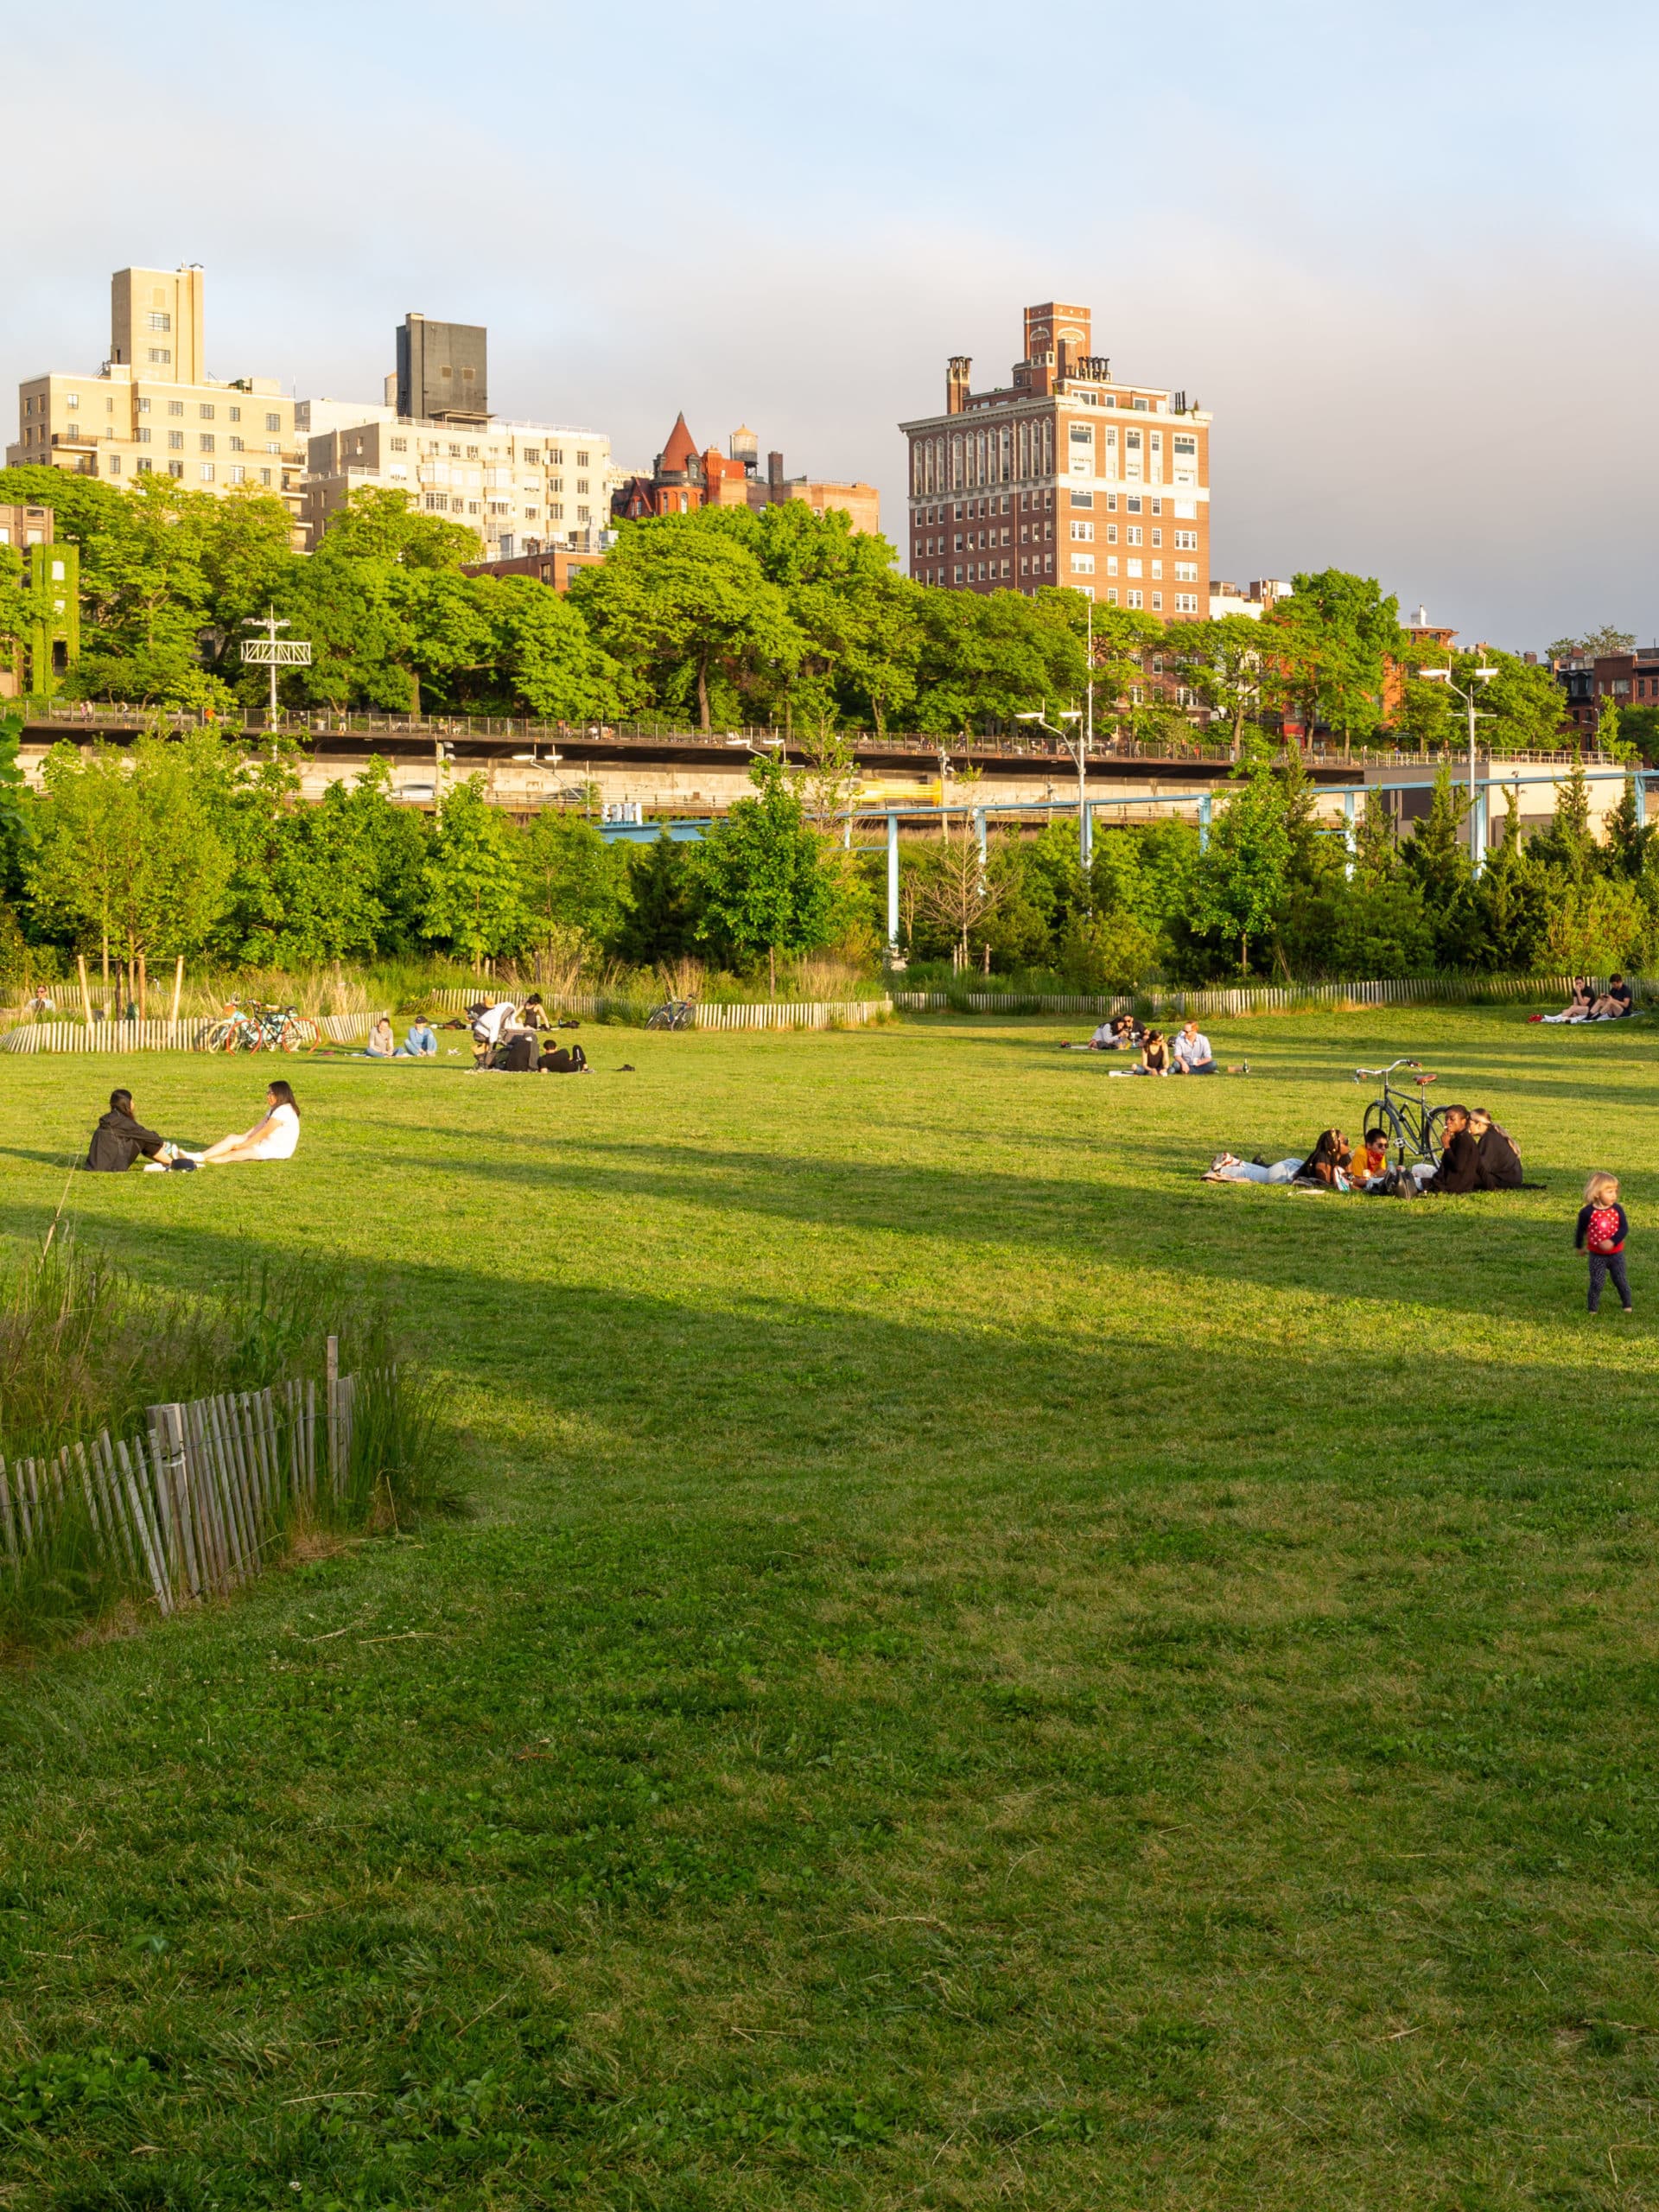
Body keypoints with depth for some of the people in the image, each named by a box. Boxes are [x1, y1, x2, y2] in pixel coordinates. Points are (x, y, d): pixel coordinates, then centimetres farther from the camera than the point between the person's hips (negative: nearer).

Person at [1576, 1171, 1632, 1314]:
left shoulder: (1617, 1209, -10)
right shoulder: (1587, 1212, -14)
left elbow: (1624, 1228, -13)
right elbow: (1580, 1230, 2)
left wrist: (1612, 1241, -28)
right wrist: (1578, 1247, 13)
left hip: (1616, 1253, 2)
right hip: (1597, 1255, -2)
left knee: (1621, 1280, 11)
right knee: (1596, 1282, 0)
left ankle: (1627, 1304, 29)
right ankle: (1593, 1308, 13)